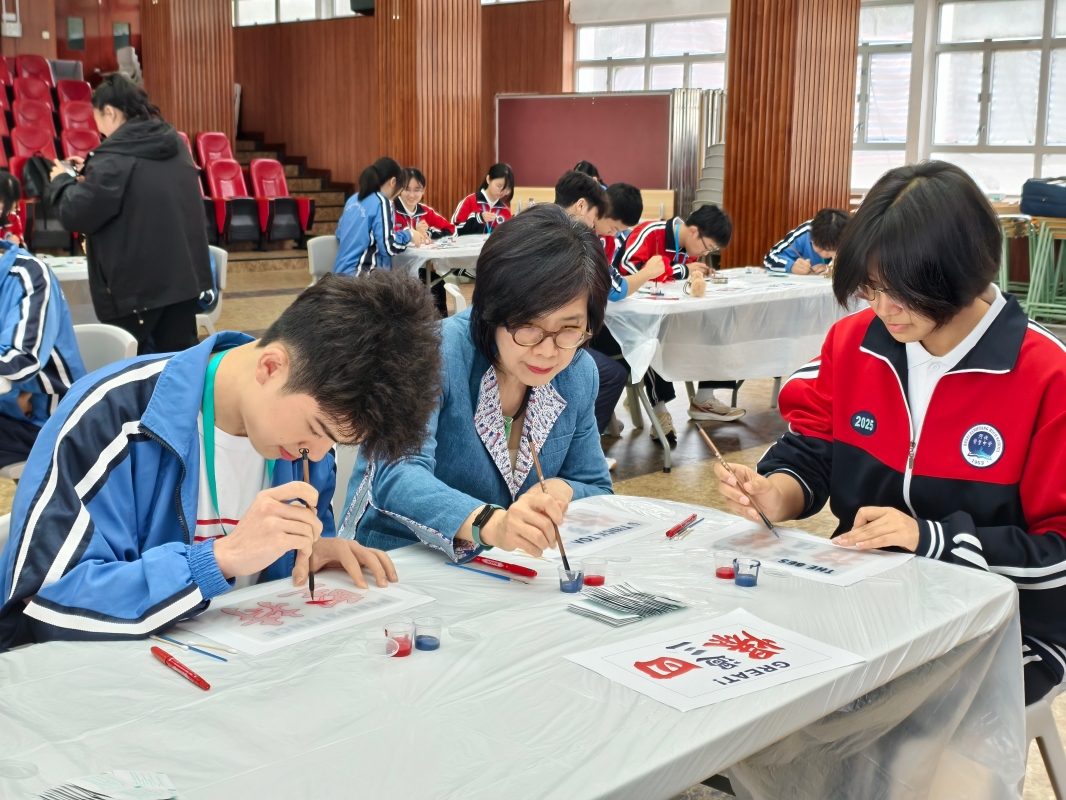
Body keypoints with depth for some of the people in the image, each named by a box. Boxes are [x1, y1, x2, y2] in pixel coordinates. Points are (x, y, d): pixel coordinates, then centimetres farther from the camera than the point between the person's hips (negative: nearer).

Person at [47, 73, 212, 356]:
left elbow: (76, 215, -13)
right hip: (185, 274, 7)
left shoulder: (114, 158, -17)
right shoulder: (175, 143, 9)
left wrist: (62, 181, 4)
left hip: (136, 285, -7)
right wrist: (91, 174, 19)